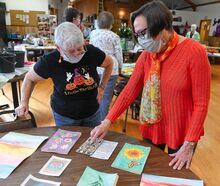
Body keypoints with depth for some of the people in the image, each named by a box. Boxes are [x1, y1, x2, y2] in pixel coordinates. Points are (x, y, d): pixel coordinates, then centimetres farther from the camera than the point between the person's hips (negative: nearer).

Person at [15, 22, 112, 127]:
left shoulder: (91, 52, -19)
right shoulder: (49, 61, -20)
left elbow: (109, 63, 3)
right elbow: (30, 78, -1)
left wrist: (101, 87, -2)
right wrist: (24, 102, -11)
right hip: (64, 116, -1)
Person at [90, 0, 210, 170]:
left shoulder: (194, 51, -19)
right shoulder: (146, 55, -5)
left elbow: (201, 103, -16)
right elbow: (129, 91, -5)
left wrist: (189, 144, -15)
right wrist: (108, 121, -11)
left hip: (182, 132, -3)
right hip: (151, 128, 4)